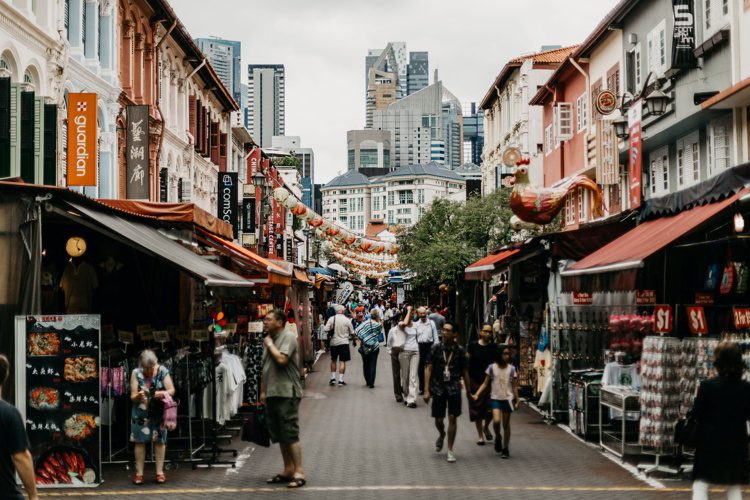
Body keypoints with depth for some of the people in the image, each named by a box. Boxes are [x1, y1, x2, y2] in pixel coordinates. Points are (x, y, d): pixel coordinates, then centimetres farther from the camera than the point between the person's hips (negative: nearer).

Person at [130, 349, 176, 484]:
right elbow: (132, 397, -8)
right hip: (141, 412, 0)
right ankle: (139, 473, 8)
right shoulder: (136, 373, -7)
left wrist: (161, 393, -31)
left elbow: (171, 390, -10)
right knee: (140, 441, 1)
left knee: (160, 441, 4)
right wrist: (138, 396, -31)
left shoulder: (162, 371, -7)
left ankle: (160, 472, 12)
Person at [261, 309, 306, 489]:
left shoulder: (288, 337, -9)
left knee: (290, 434, -9)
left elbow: (282, 359, -23)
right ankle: (288, 470, 19)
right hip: (272, 393, 9)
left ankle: (298, 472, -6)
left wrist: (270, 345, -9)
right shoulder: (268, 340, 17)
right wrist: (263, 391, 17)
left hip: (287, 393, -9)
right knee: (279, 435, 12)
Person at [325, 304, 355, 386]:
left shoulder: (332, 319, -6)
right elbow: (352, 333, -1)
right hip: (344, 342, -2)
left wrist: (332, 332, 10)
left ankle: (333, 378, 17)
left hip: (334, 342, 2)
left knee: (333, 360, 18)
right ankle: (341, 380, -1)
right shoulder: (347, 320, -6)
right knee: (342, 361, 2)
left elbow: (326, 330, -11)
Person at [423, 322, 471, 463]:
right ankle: (442, 435, 42)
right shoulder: (435, 348, -2)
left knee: (453, 418, -5)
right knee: (438, 420, 7)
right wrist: (426, 390, -8)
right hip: (438, 387, 1)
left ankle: (450, 450, 5)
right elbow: (429, 369, -2)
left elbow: (465, 372, 6)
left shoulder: (459, 350, -1)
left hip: (454, 388, -1)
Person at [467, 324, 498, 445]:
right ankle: (480, 435, 18)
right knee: (477, 409, 4)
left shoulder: (494, 347, 3)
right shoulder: (473, 346, -1)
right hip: (475, 381, -1)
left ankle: (486, 427, 27)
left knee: (491, 409, -5)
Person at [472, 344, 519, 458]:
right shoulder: (492, 368, -2)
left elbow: (514, 387, 6)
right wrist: (477, 394, -10)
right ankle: (498, 437, 11)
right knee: (496, 420, -20)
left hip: (507, 399, 1)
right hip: (495, 398, -1)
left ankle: (506, 449, 16)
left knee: (506, 424, 5)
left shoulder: (511, 369, 0)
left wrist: (517, 401, 2)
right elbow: (485, 383, 1)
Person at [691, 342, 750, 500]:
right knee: (734, 487, 13)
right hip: (736, 444, 3)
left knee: (701, 484, 3)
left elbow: (696, 414, -8)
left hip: (709, 441, -3)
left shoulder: (707, 386, -13)